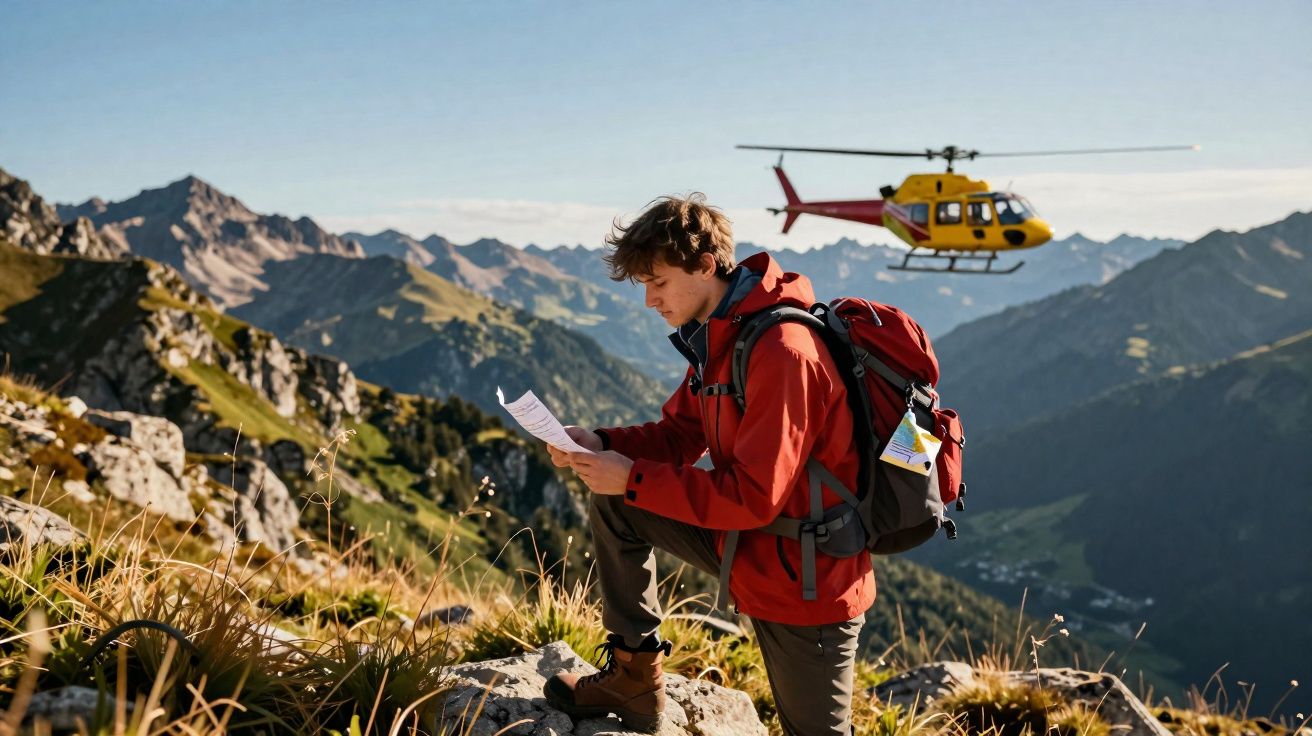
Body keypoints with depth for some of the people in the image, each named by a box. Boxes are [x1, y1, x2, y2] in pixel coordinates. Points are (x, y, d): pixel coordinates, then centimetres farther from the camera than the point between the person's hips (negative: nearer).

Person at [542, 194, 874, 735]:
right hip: (743, 538, 9)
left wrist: (633, 479, -24)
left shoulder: (782, 352, -28)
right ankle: (634, 677, 11)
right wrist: (602, 445, -10)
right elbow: (679, 435, 8)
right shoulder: (717, 336, 3)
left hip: (806, 578, -9)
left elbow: (753, 497, -29)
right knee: (611, 504, 4)